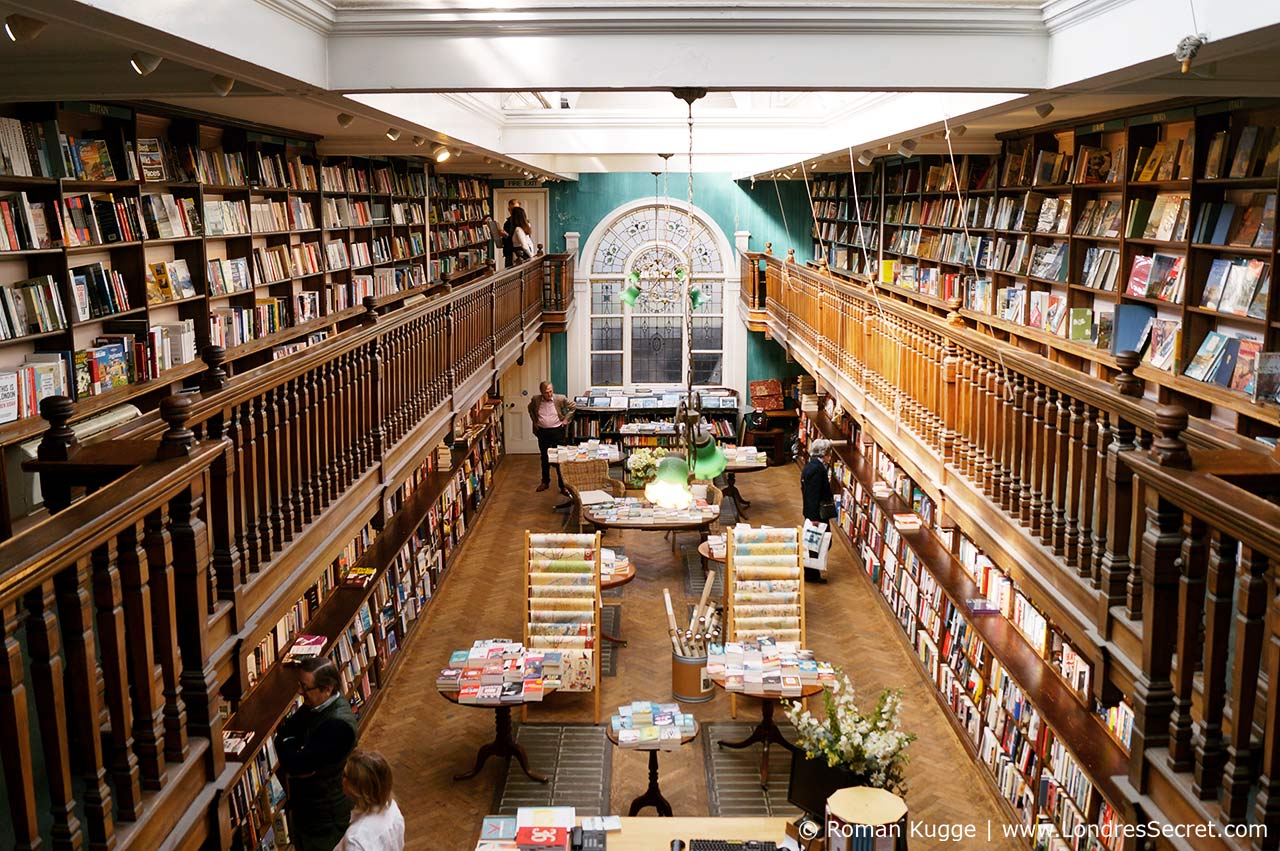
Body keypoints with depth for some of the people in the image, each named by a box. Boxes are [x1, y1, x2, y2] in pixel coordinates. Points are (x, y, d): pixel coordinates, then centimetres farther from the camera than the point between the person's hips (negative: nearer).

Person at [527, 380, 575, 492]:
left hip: (557, 431, -2)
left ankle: (563, 484, 8)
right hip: (542, 432, 2)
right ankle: (545, 482, 29)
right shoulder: (535, 400, -5)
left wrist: (566, 419, -3)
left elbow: (573, 407, 2)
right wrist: (535, 421, 10)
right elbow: (530, 409, 17)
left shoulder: (561, 399, -12)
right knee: (544, 458, 14)